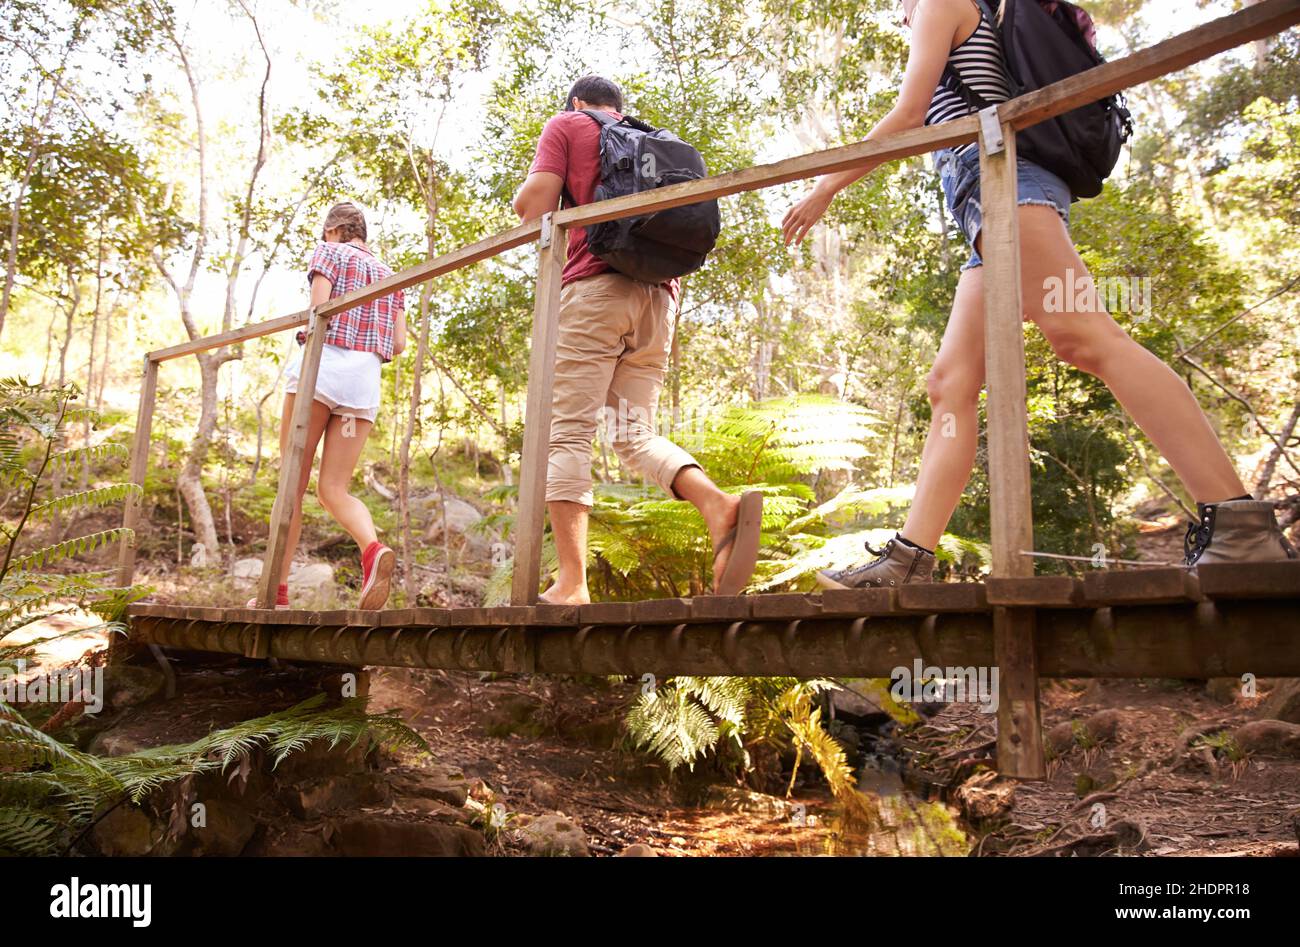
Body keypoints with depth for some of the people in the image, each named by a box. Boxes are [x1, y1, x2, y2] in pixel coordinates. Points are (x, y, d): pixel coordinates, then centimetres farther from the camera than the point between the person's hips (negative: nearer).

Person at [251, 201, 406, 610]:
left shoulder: (329, 252, 10)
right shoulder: (389, 274, 24)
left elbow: (319, 308, -7)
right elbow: (398, 343, 14)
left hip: (322, 364, -4)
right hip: (365, 377, 4)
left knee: (293, 483, -1)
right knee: (333, 489, 1)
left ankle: (278, 588, -3)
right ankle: (374, 549, -28)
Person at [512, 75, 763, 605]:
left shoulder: (567, 126, 12)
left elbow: (533, 204, 0)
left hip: (594, 286, -5)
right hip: (658, 297, 5)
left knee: (568, 432, -7)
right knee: (633, 433, 6)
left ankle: (571, 583, -15)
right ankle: (719, 505, -20)